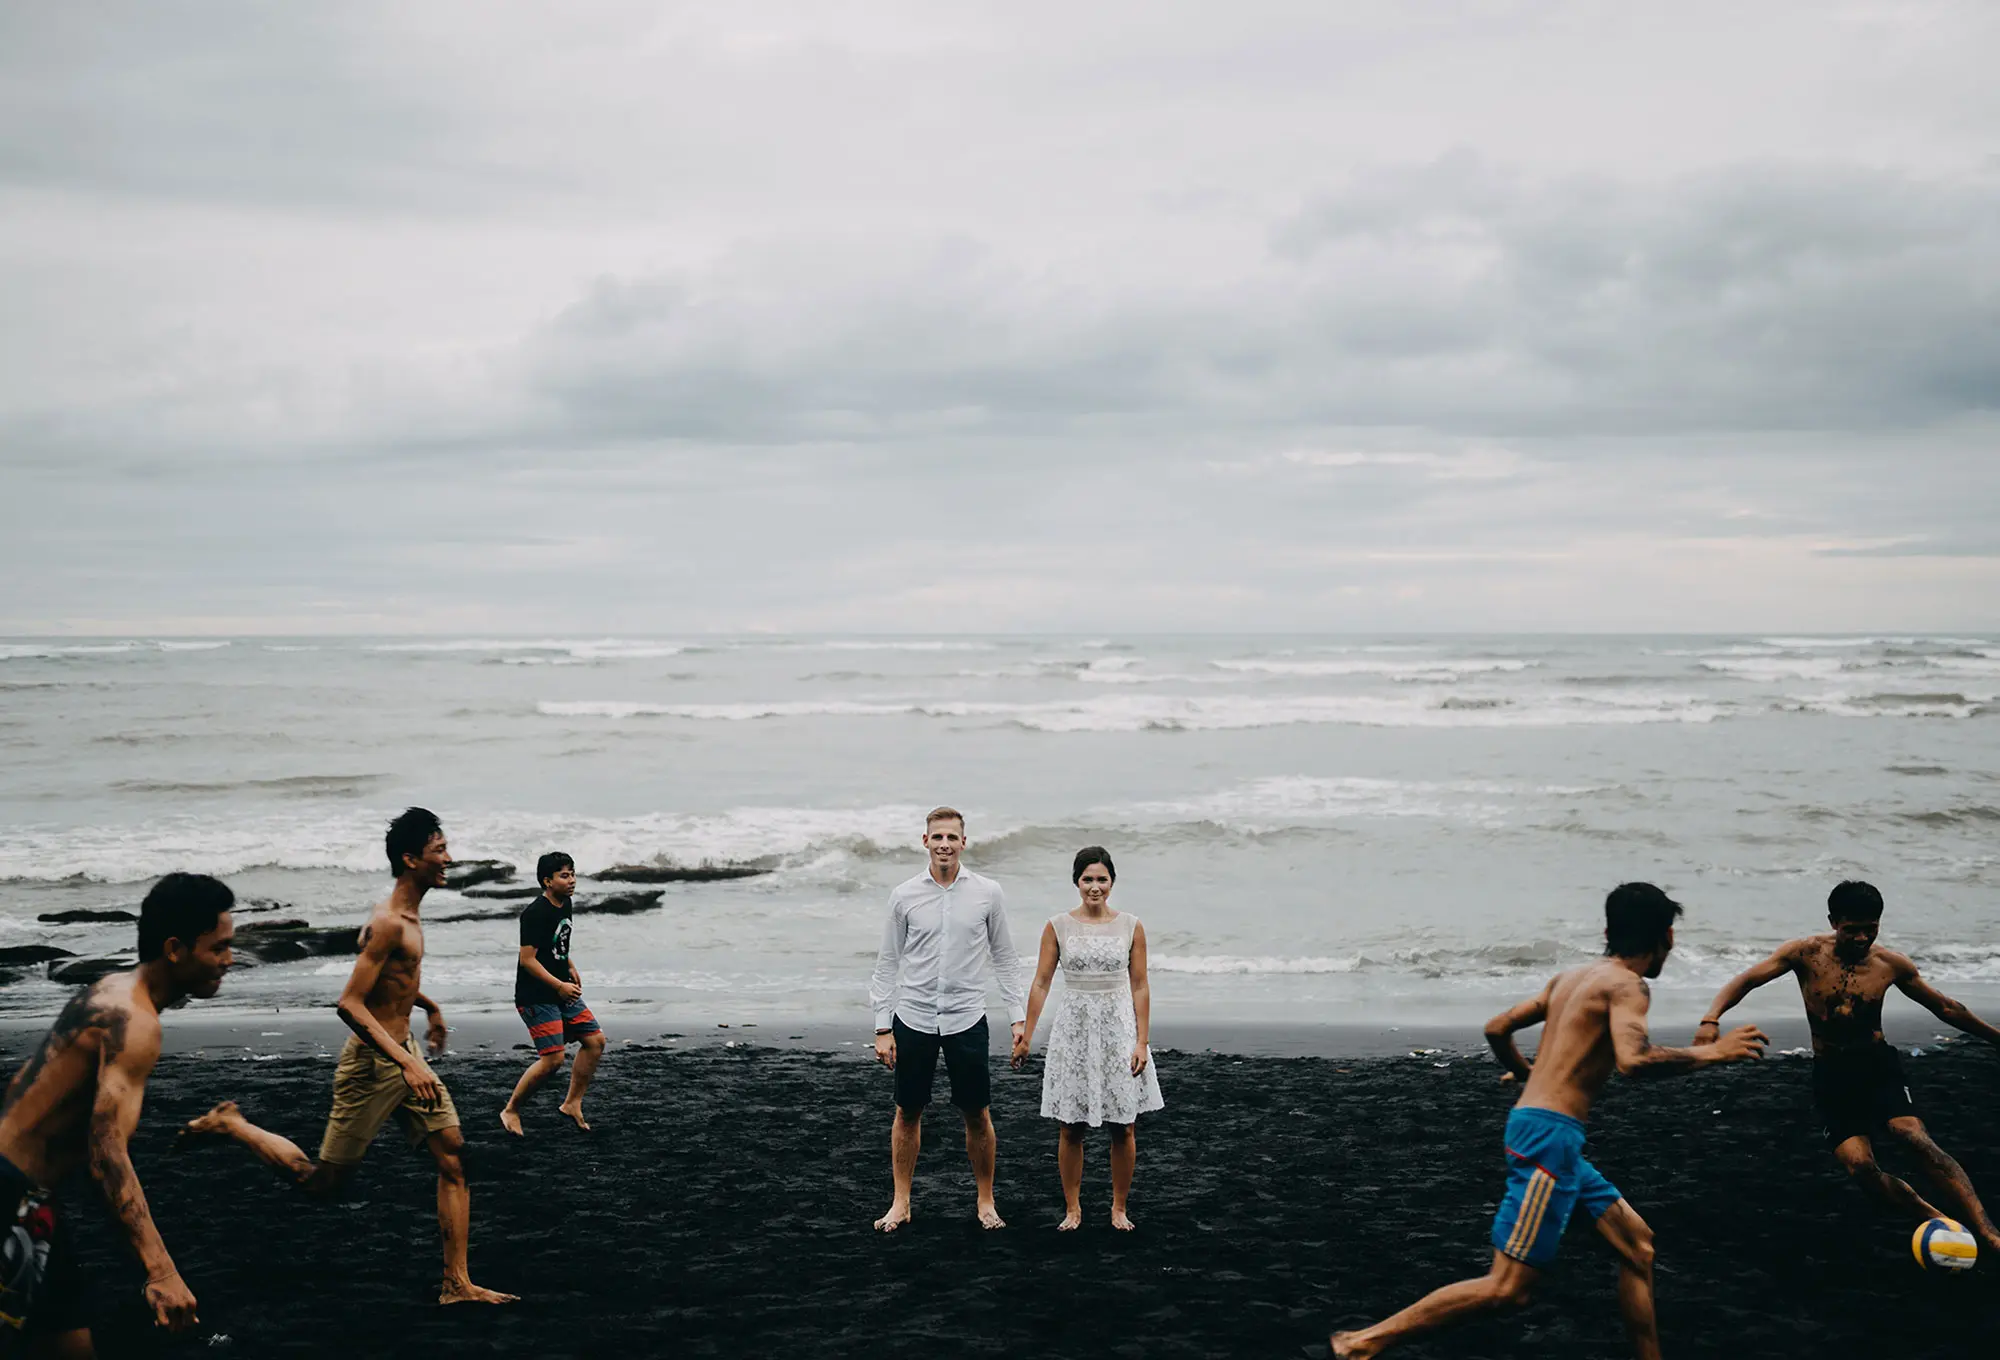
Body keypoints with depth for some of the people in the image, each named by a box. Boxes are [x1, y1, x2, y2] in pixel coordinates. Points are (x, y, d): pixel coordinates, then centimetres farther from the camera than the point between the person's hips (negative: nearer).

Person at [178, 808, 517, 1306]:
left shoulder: (409, 914, 8)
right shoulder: (388, 923, -22)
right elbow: (350, 1003, -28)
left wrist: (430, 1007, 40)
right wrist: (406, 1063, -32)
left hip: (404, 1055, 9)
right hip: (372, 1064, -9)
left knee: (454, 1158, 1)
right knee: (321, 1182, 3)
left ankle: (456, 1283, 5)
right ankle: (231, 1125, 20)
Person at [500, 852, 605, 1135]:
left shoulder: (564, 904, 9)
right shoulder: (536, 913, -19)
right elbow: (527, 959, -21)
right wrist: (559, 986, -22)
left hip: (562, 992, 9)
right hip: (536, 997, -9)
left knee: (595, 1041, 6)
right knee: (553, 1059, -14)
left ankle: (572, 1104, 16)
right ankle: (511, 1111, 4)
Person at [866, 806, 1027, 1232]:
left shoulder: (987, 893, 0)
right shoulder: (904, 896, 0)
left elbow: (1005, 959, 7)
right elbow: (888, 964, 5)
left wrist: (1019, 1017, 1)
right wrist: (883, 1028, 1)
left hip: (966, 1019, 0)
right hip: (913, 1018, 1)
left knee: (977, 1116, 4)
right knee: (907, 1114, 8)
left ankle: (985, 1202, 20)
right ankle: (901, 1203, 21)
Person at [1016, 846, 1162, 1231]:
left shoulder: (1131, 926, 0)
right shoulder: (1058, 927, -1)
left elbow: (1140, 987, 2)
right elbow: (1041, 984, 2)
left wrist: (1142, 1042, -3)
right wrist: (1026, 1036, -2)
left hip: (1118, 1029, 0)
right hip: (1073, 1030, 0)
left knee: (1123, 1127, 4)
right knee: (1070, 1128, 4)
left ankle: (1119, 1209, 18)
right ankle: (1072, 1209, 16)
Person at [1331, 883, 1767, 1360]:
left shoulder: (1570, 978, 16)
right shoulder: (1627, 985, -8)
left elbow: (1497, 1028, 22)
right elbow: (1632, 1060, -27)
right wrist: (1710, 1053, -13)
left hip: (1537, 1126, 10)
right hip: (1549, 1135, -10)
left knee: (1637, 1243, 16)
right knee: (1508, 1288, -9)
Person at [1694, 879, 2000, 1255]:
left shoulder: (1892, 965, 0)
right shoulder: (1806, 953, -6)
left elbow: (1944, 1007, 14)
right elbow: (1746, 980, -12)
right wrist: (1711, 1019, -29)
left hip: (1877, 1065, 0)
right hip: (1830, 1074, 0)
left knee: (1917, 1139, -26)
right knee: (1859, 1165, -17)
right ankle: (1938, 1223, 1)